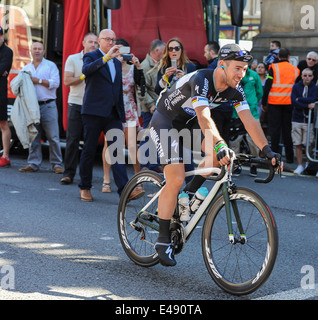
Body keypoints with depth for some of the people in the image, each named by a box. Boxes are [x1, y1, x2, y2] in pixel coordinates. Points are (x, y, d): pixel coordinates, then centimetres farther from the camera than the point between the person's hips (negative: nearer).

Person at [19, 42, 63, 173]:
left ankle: (57, 164, -1)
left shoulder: (51, 66, 6)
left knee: (53, 136, -6)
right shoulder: (26, 68, 18)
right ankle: (33, 164, 9)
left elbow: (55, 83, -7)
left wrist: (38, 80, -9)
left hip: (48, 106, -4)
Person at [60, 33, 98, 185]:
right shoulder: (73, 59, 4)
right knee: (72, 139, -4)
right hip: (76, 104, -2)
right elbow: (67, 81, -4)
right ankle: (68, 173, 1)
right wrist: (84, 76, -10)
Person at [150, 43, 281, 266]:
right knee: (176, 181, -16)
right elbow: (204, 117, -46)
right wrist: (220, 145, -60)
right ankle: (163, 241, -4)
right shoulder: (201, 80, -32)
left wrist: (267, 150, -29)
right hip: (165, 122, -7)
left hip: (187, 124, 7)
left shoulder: (235, 90, -11)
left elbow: (249, 120, -17)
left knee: (222, 152, -17)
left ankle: (191, 192, 3)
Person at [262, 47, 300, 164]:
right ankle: (289, 157, 9)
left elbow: (267, 86, -6)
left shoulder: (274, 68, -5)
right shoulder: (295, 69, 7)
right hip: (289, 104, 3)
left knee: (274, 129, 2)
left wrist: (263, 102, 0)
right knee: (287, 129, 8)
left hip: (274, 103, -3)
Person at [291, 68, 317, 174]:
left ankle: (309, 164, 17)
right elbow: (293, 102, -7)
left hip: (309, 119, -1)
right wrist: (307, 106, -14)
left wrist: (300, 99, -8)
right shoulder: (296, 87, 6)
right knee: (298, 144, 2)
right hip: (297, 119, 1)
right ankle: (300, 166, 11)